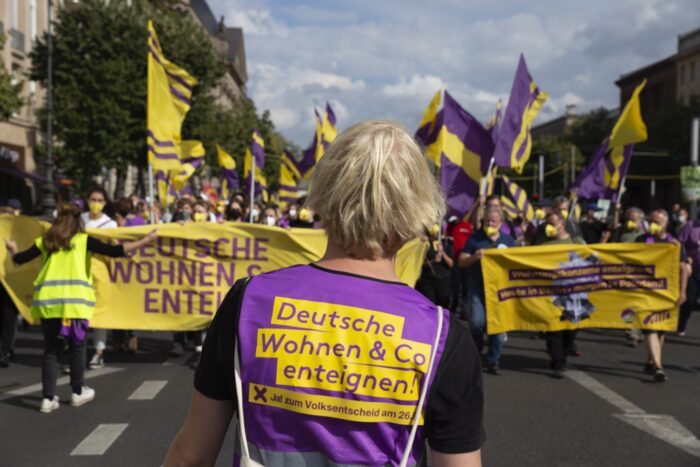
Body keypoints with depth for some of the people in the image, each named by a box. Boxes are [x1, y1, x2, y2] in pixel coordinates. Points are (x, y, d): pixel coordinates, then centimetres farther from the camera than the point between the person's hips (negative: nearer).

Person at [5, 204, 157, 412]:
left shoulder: (45, 241, 14)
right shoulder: (83, 240, 6)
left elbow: (20, 259, 21)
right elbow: (114, 252, -2)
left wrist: (12, 250, 43)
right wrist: (145, 240, 2)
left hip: (48, 301, 3)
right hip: (75, 300, -3)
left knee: (51, 349, 10)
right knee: (76, 347, 12)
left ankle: (48, 398, 7)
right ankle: (77, 393, 23)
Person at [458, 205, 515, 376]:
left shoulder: (508, 240, 10)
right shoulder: (475, 238, 4)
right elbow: (461, 261, 2)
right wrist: (474, 257, -17)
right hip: (478, 288, -2)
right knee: (476, 323, -12)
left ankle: (493, 362, 14)